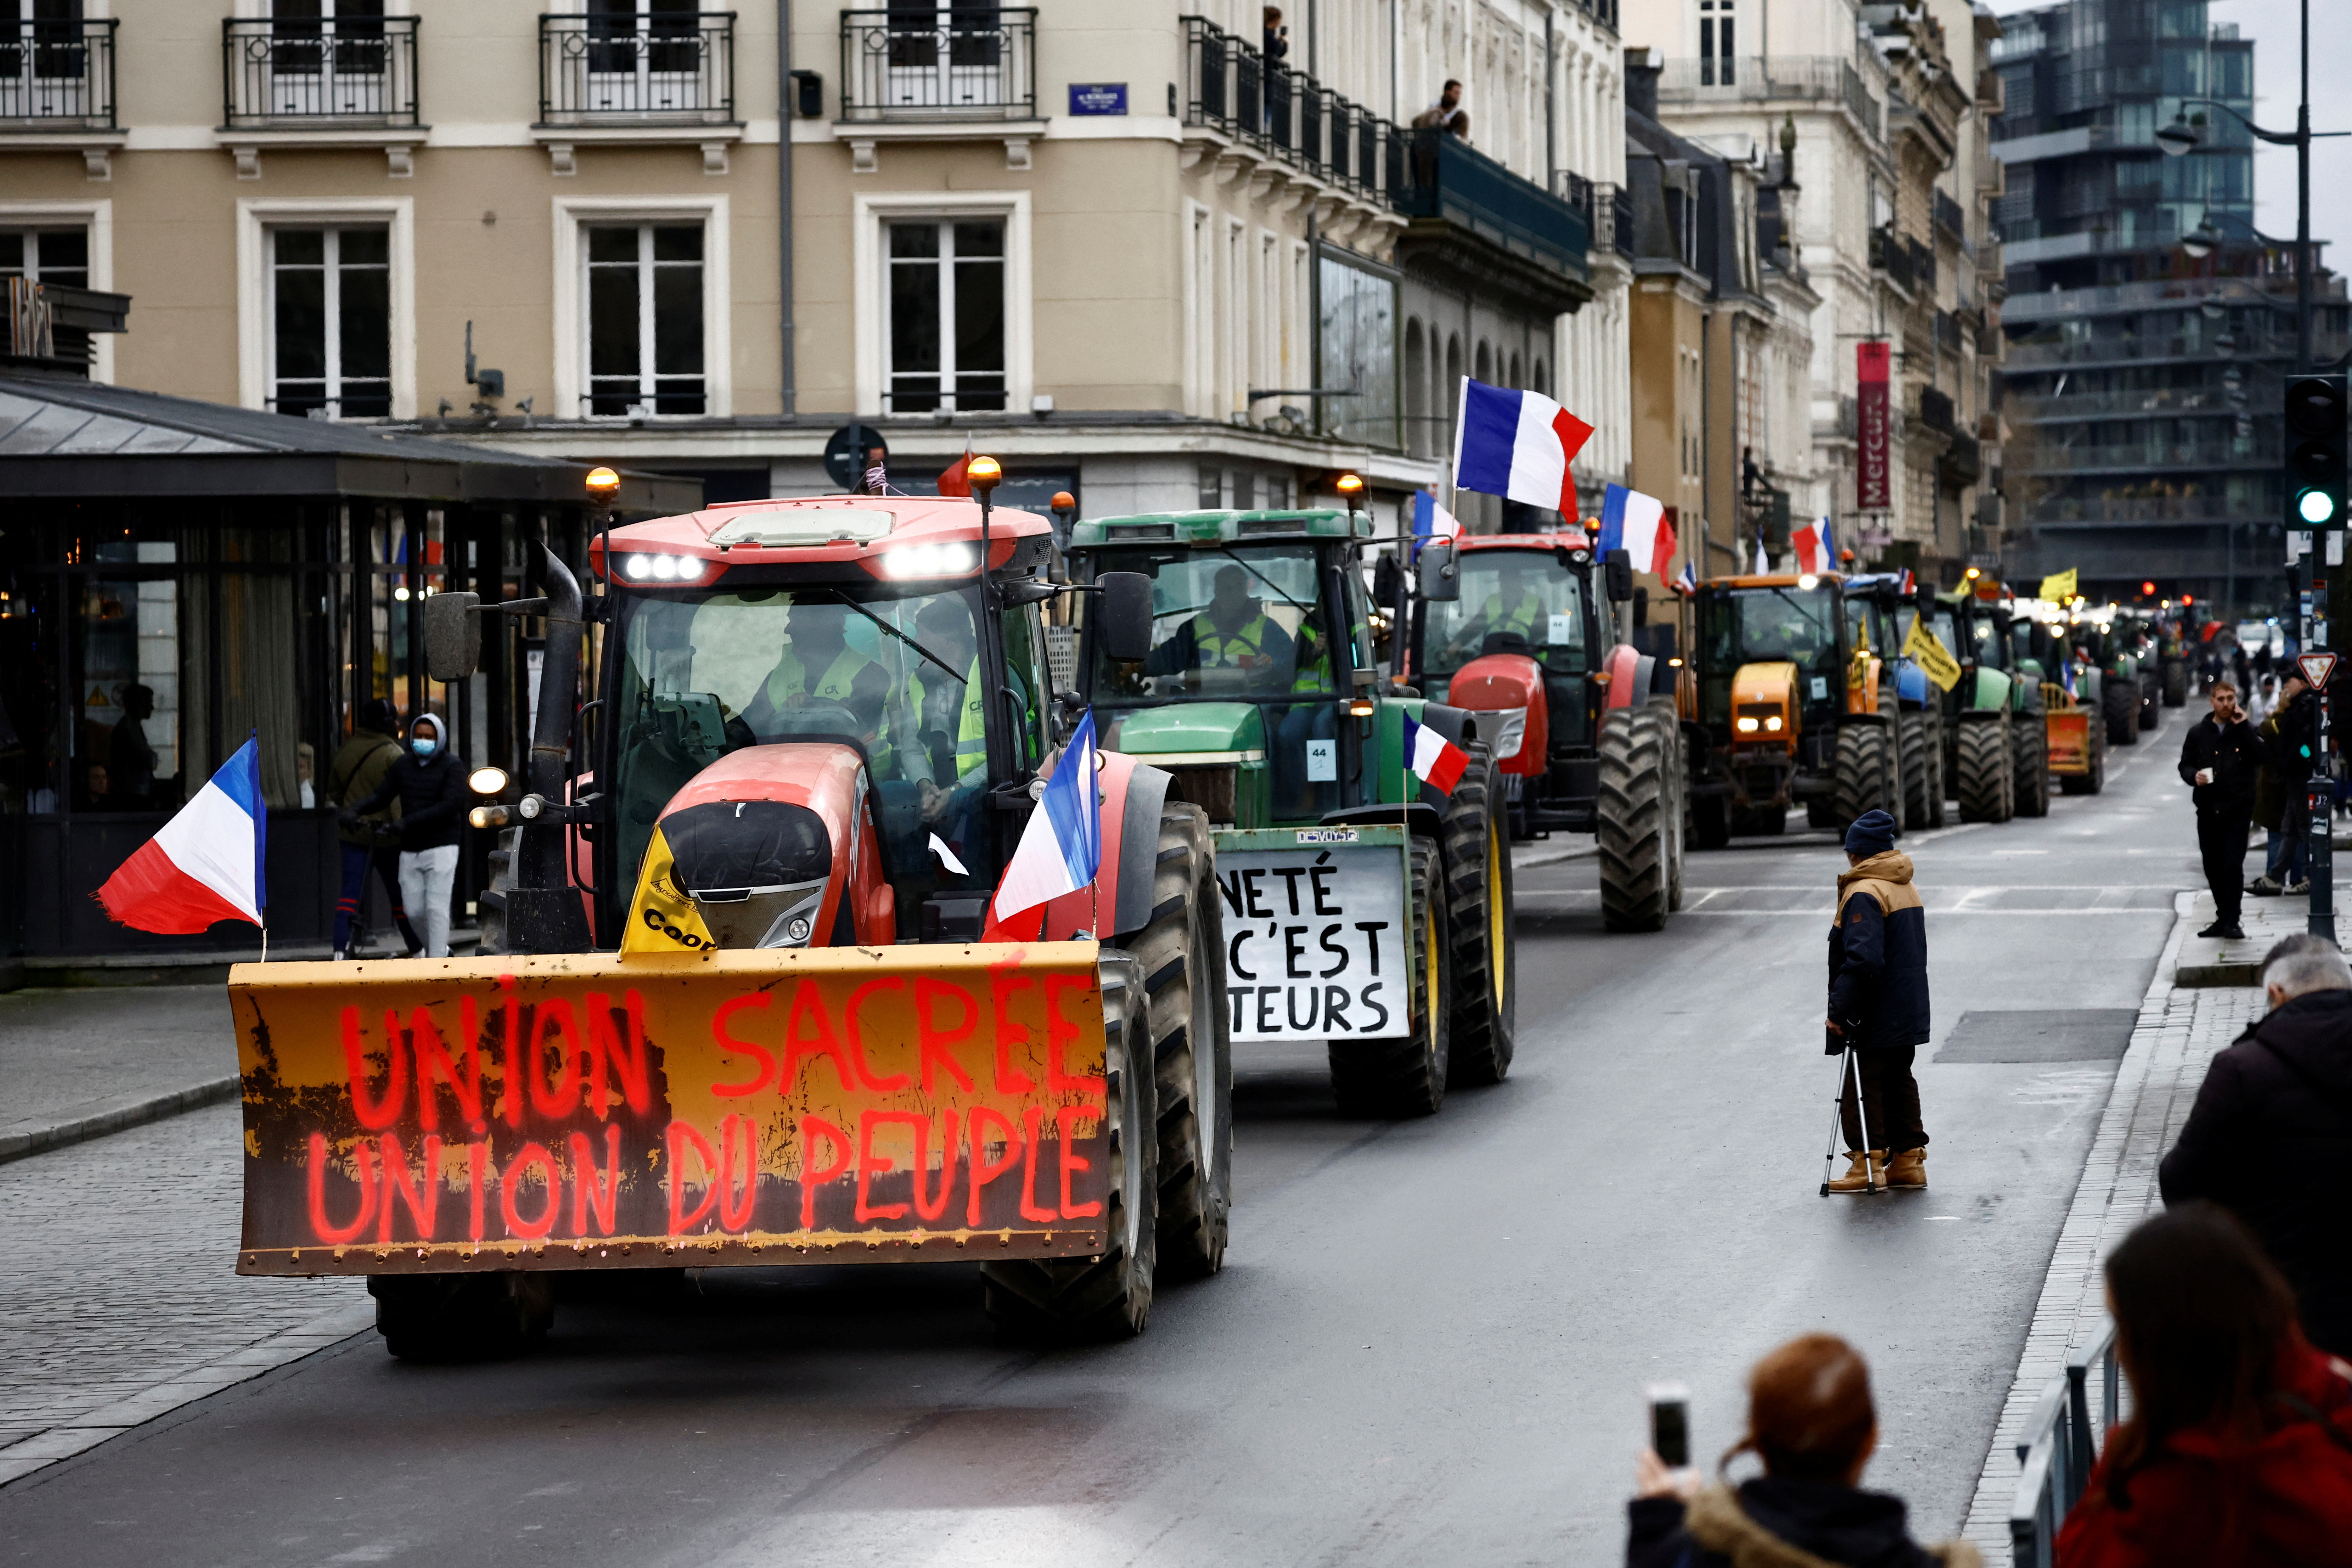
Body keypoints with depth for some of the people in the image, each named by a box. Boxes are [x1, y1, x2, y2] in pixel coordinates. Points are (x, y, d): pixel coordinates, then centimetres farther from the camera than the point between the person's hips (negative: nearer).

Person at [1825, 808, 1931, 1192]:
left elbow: (1863, 959, -26)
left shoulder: (1864, 894, -17)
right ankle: (1908, 1160, 17)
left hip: (1876, 1017, -9)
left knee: (1863, 1087, -3)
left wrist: (1840, 1008, -23)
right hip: (1908, 1013, 9)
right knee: (1898, 1082, 15)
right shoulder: (1907, 888, 14)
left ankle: (1868, 1163, -3)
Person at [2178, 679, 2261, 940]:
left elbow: (2260, 758, -11)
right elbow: (2185, 765, 13)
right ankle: (2223, 918, 20)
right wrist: (2194, 776, -9)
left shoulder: (2245, 731, 5)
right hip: (2208, 809, 3)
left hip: (2238, 810, -3)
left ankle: (2231, 921, -6)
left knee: (2233, 866, -10)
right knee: (2213, 867, 8)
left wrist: (2243, 727, -13)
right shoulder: (2199, 733, 11)